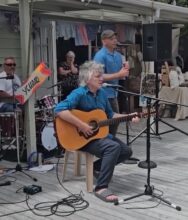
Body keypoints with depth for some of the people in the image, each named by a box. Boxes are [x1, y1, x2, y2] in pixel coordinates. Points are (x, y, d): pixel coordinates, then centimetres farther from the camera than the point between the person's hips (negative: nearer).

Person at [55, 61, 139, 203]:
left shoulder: (102, 93, 6)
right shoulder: (79, 93, -19)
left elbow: (110, 115, 18)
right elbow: (59, 110, -33)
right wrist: (81, 125, -33)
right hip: (81, 137, -9)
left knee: (127, 151, 6)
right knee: (113, 147, -30)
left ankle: (97, 167, 23)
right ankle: (101, 188, -23)